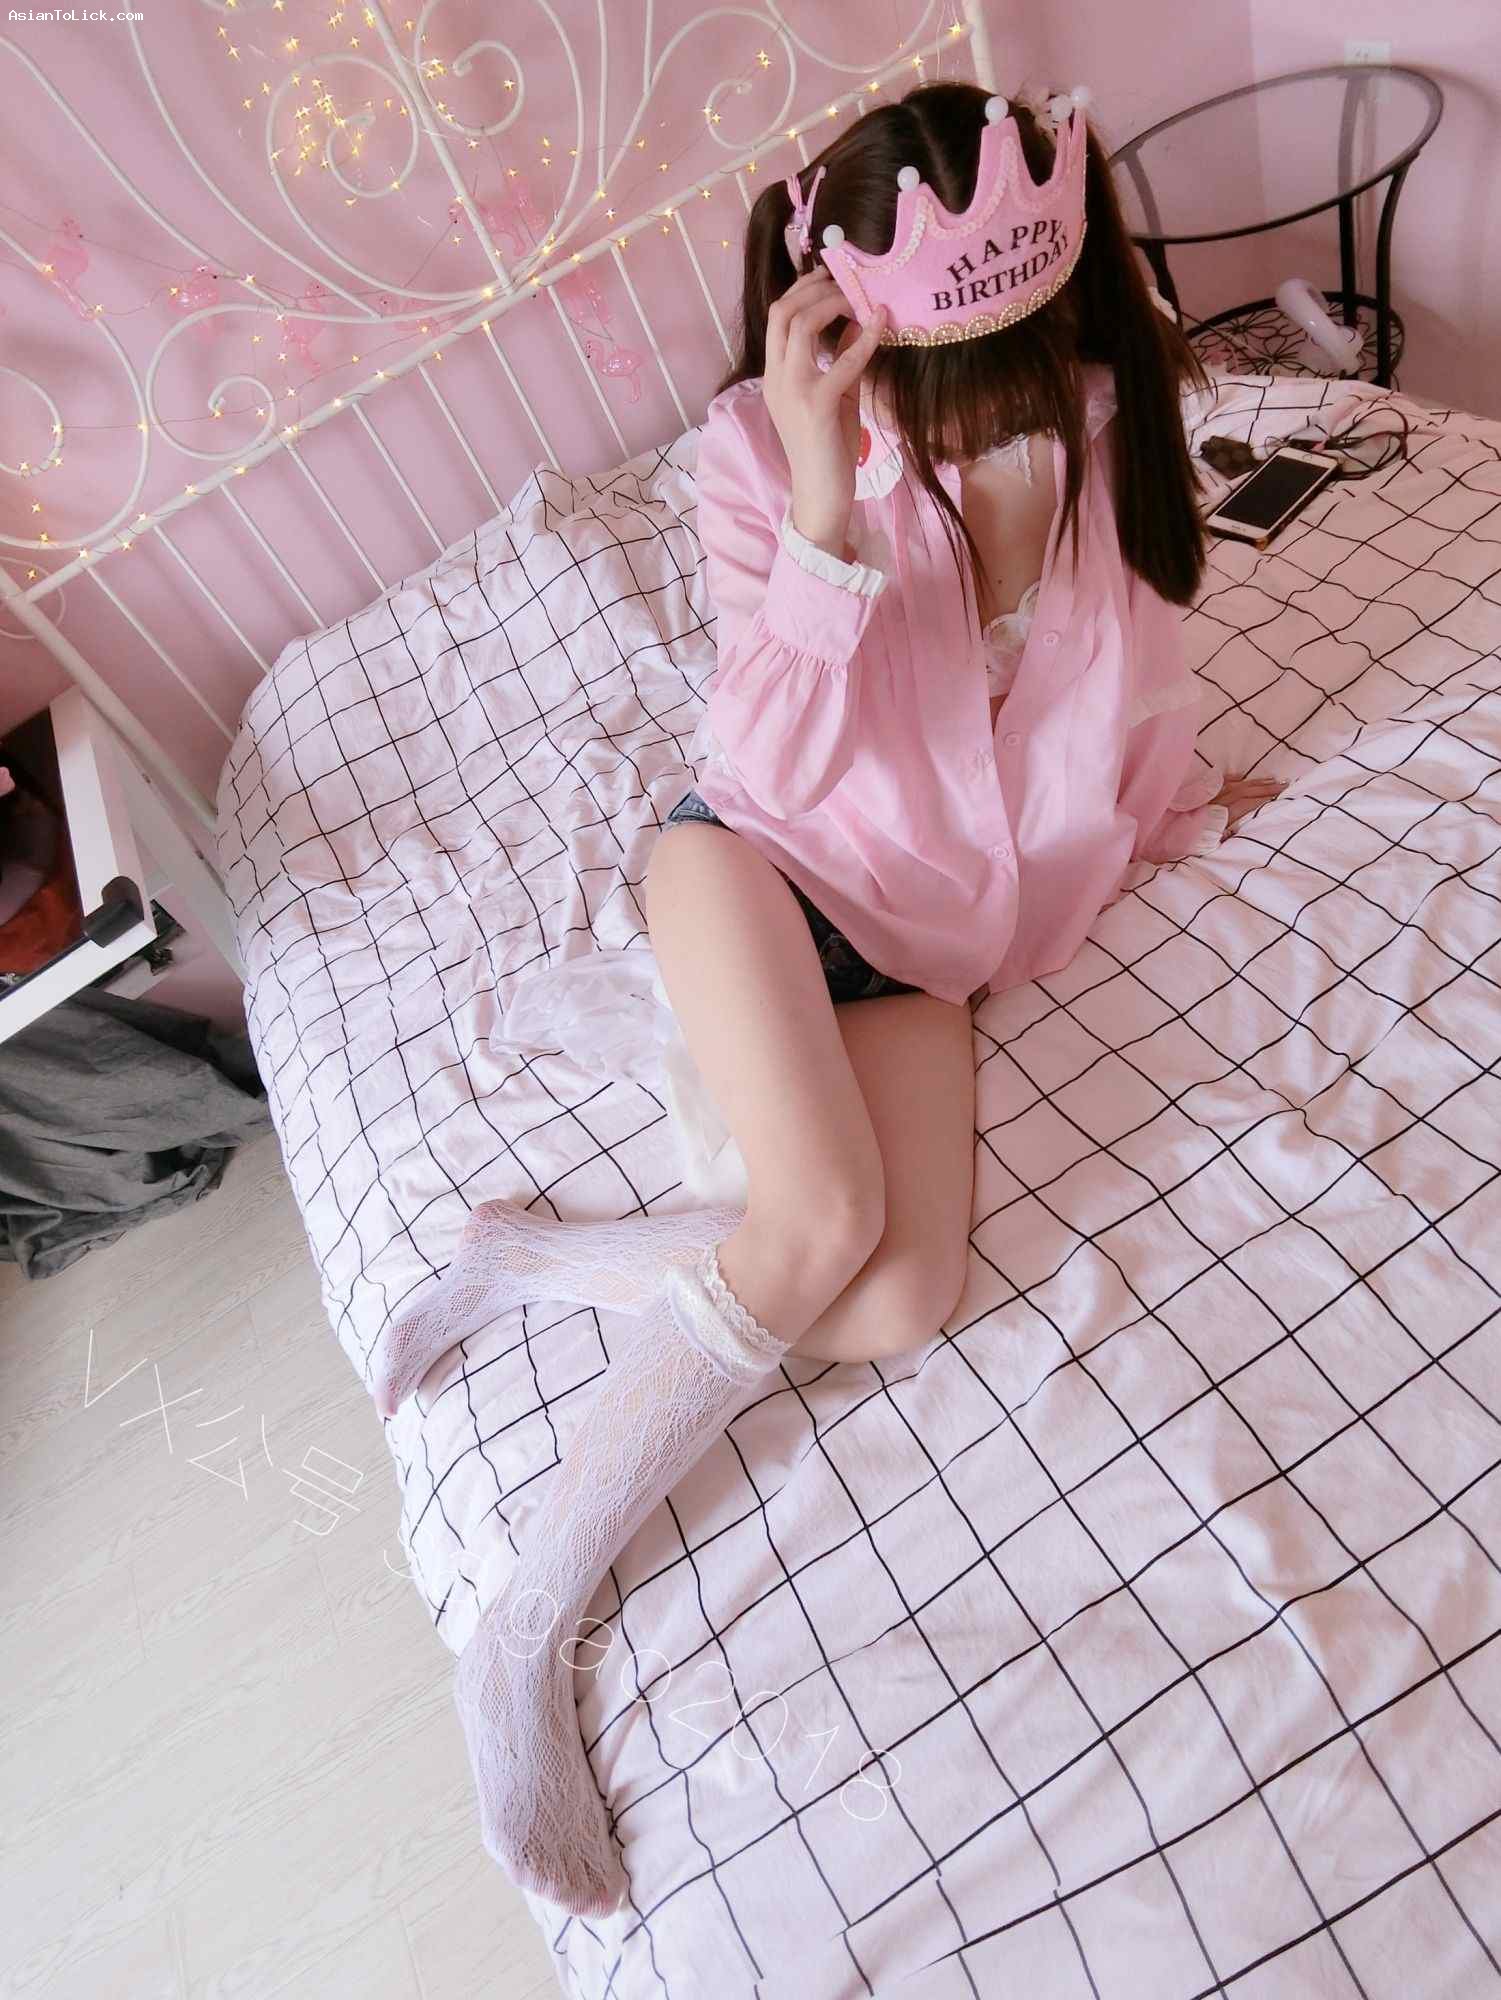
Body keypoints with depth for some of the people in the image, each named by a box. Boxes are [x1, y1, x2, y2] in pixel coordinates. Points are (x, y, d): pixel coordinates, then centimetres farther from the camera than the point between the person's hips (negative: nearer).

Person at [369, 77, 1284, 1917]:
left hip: (925, 930, 4)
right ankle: (519, 1638, -7)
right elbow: (792, 759, -18)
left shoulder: (1115, 417, 1)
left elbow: (1131, 662, 17)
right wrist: (827, 502, -27)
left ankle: (530, 1257, -1)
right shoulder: (767, 452, -9)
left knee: (902, 1305, -21)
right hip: (760, 853, -3)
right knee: (824, 1219, -30)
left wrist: (1177, 808, 26)